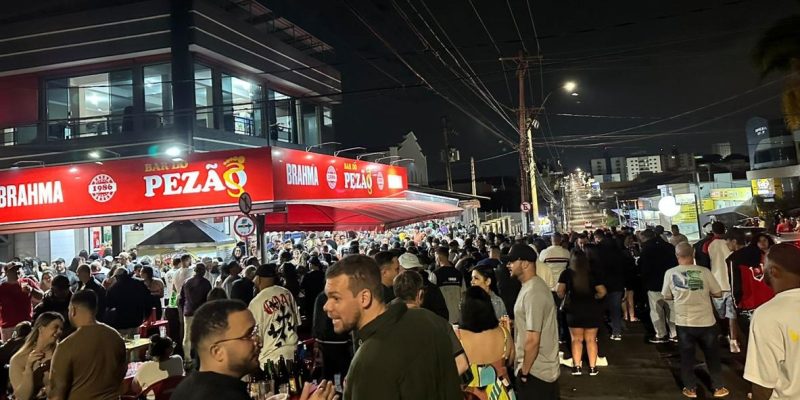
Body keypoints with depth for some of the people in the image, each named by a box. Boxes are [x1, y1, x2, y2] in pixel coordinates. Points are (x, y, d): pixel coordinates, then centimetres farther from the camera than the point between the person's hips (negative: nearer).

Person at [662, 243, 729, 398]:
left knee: (687, 357, 14)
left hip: (684, 323, 0)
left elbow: (667, 296, 3)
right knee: (712, 356, 18)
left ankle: (690, 388, 23)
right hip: (706, 322, 0)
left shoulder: (670, 273, -8)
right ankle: (718, 387, 28)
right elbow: (718, 293, -2)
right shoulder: (704, 272, -10)